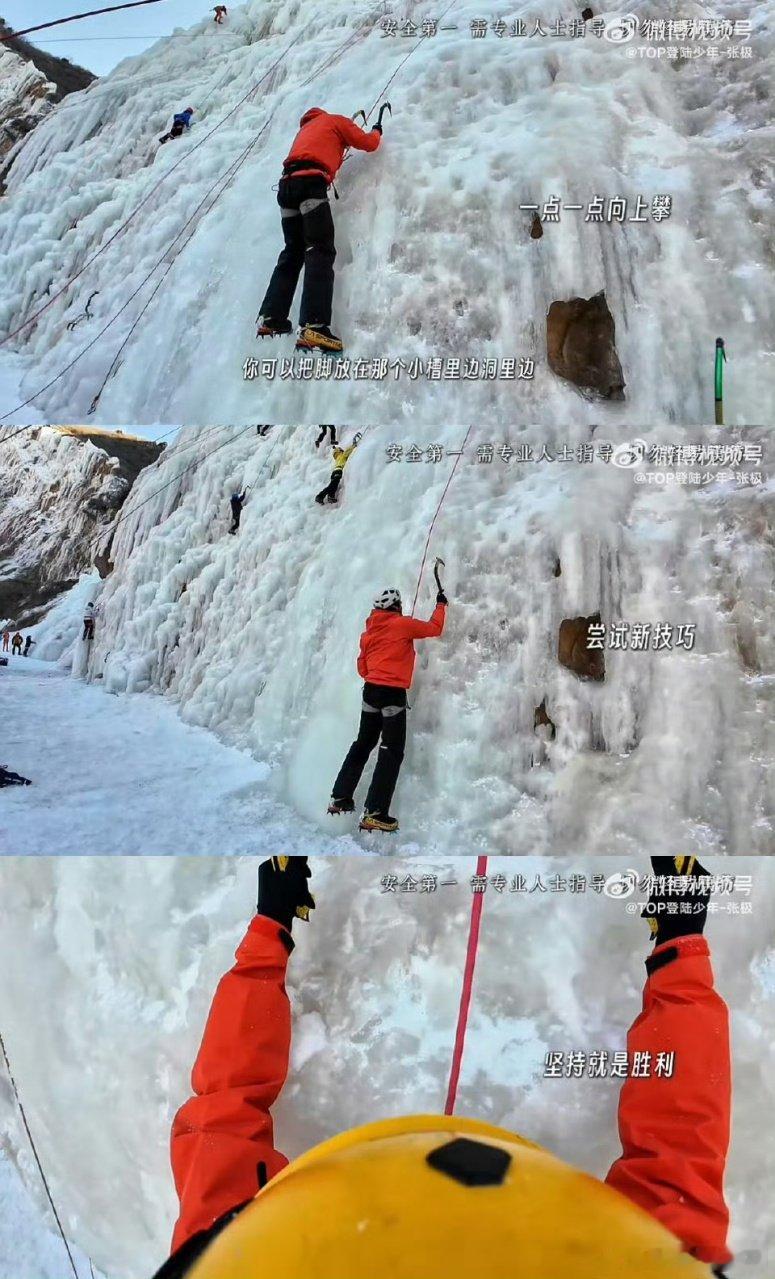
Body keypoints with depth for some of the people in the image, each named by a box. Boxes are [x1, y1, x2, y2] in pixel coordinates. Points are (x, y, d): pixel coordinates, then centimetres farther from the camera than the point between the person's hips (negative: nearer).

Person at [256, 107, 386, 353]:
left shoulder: (305, 129, 39)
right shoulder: (335, 120, 20)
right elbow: (369, 143, 18)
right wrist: (376, 131, 38)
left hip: (287, 184, 7)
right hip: (311, 183, -7)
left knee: (292, 253, 12)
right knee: (320, 251, -18)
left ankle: (271, 319, 1)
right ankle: (314, 326, -36)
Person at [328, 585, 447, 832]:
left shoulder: (369, 631, 15)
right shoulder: (403, 623, -4)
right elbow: (435, 628, 7)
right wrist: (441, 604, 21)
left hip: (370, 690, 7)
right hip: (393, 693, -7)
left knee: (363, 744, 20)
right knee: (392, 752, -5)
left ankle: (340, 798, 22)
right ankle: (374, 813, -11)